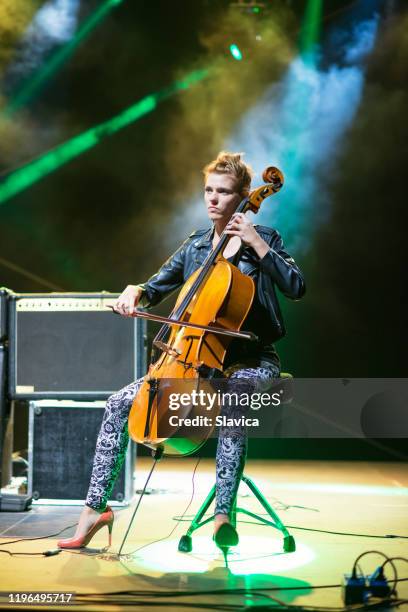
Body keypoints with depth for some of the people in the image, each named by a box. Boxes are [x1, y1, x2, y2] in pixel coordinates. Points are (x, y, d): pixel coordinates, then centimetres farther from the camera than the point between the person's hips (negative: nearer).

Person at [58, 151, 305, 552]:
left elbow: (295, 287, -14)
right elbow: (157, 288, 16)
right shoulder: (194, 247, 12)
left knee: (232, 403, -40)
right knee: (119, 404, -10)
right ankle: (96, 507, -5)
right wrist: (136, 292, -7)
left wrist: (257, 244, -19)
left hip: (251, 359, -5)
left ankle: (223, 514, -38)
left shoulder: (263, 238, 0)